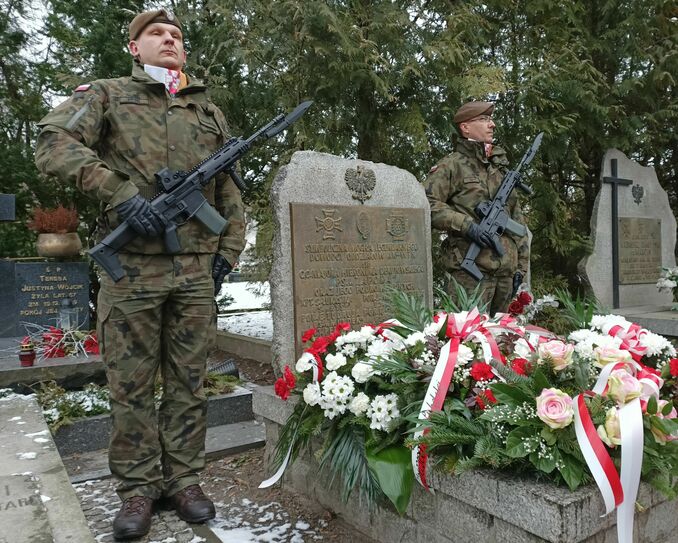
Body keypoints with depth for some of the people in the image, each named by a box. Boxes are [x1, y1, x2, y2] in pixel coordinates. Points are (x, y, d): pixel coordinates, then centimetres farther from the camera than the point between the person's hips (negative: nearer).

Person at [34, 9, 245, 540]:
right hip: (130, 268, -2)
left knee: (189, 383, 8)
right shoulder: (106, 94, 10)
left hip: (195, 271, 3)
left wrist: (228, 252, 8)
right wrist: (122, 194, -17)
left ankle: (184, 480, 22)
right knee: (131, 386, 5)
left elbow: (230, 192, 17)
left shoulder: (210, 111, 18)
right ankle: (138, 488, 20)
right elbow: (53, 144, -6)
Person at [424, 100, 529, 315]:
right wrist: (465, 225, -20)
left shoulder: (501, 168, 22)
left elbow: (517, 219, 22)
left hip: (505, 271, 7)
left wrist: (521, 266, 17)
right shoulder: (452, 165, 0)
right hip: (470, 271, -7)